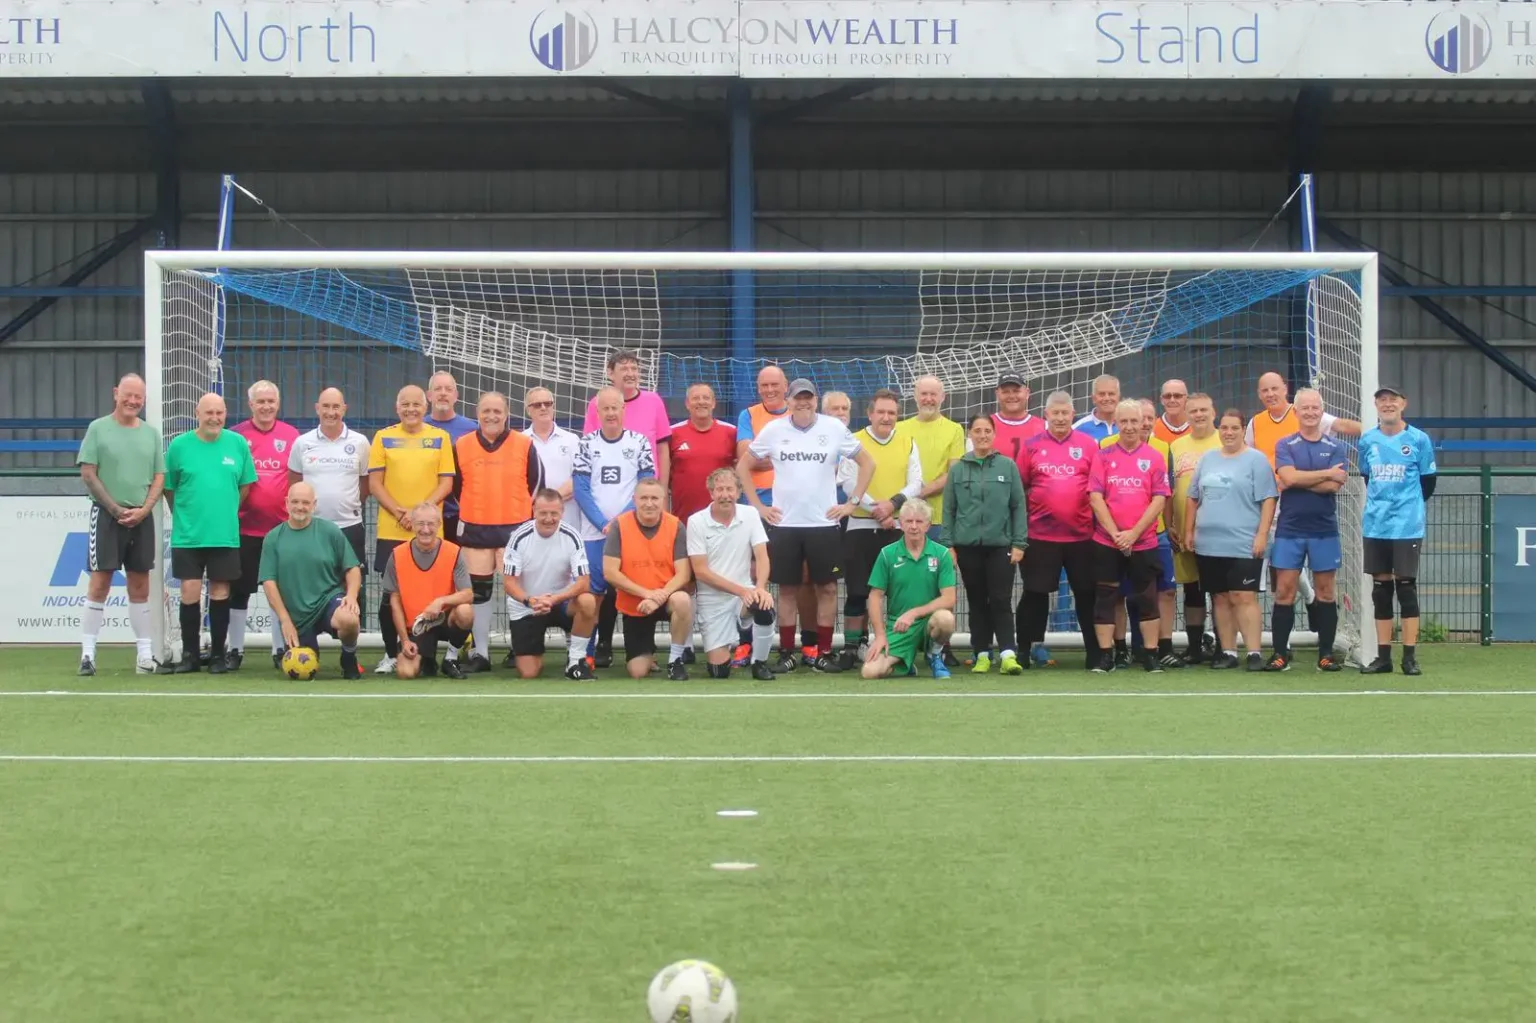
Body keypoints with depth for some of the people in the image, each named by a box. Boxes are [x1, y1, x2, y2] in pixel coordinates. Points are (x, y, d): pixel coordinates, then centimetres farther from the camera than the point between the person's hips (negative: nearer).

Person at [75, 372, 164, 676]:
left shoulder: (151, 433, 10)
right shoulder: (98, 428, -1)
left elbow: (159, 477, 10)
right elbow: (88, 474, -5)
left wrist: (143, 510, -6)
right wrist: (116, 509, -10)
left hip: (142, 517, 3)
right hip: (106, 515, -3)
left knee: (140, 585, 6)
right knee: (100, 583, -5)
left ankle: (145, 652, 9)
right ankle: (87, 653, -3)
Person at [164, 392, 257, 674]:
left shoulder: (238, 444, 0)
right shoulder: (179, 445, -3)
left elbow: (245, 485, 10)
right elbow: (169, 487, 6)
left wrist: (225, 511, 10)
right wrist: (183, 516, 9)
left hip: (225, 535, 1)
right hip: (187, 535, -1)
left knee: (220, 592, 5)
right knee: (190, 592, -2)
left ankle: (218, 655, 14)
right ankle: (190, 653, 9)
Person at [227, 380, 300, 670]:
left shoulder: (291, 436, 2)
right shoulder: (235, 435, -1)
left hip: (282, 527, 1)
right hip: (244, 527, -1)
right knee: (239, 589, 5)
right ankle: (235, 649, 14)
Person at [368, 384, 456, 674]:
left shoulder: (440, 438, 5)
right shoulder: (383, 437, 6)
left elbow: (446, 483, 1)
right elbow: (374, 483, 2)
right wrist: (399, 512, -11)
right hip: (390, 531, 0)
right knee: (390, 593, 1)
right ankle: (391, 654, 11)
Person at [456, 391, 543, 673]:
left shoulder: (524, 445, -2)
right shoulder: (461, 446, 2)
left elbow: (536, 483, 4)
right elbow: (456, 485, 11)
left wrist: (521, 512, 4)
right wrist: (473, 509, 9)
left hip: (514, 527, -2)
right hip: (475, 528, 2)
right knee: (479, 590, 4)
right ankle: (480, 652, 8)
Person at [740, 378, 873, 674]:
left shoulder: (834, 428, -2)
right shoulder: (773, 430, 0)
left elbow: (867, 463, 8)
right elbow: (743, 466, 9)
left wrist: (852, 502, 2)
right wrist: (758, 506, 4)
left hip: (824, 524, 0)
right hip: (784, 524, 0)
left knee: (827, 587, 2)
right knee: (788, 589, 4)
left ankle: (824, 653, 10)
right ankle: (786, 653, 11)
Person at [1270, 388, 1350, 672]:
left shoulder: (1335, 448, 4)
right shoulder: (1285, 445, 3)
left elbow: (1335, 485, -10)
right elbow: (1289, 477, -14)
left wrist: (1300, 481, -12)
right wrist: (1326, 473, -10)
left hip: (1324, 530, 1)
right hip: (1289, 529, -1)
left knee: (1325, 592, 5)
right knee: (1284, 592, -2)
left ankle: (1326, 654, 12)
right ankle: (1280, 653, 4)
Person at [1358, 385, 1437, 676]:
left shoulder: (1419, 439, -3)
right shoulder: (1367, 441, 6)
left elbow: (1428, 482, 4)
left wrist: (1409, 507, 8)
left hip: (1408, 528, -3)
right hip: (1375, 528, 3)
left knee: (1406, 586, -2)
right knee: (1380, 588, 6)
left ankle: (1410, 657, 2)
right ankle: (1383, 656, 11)